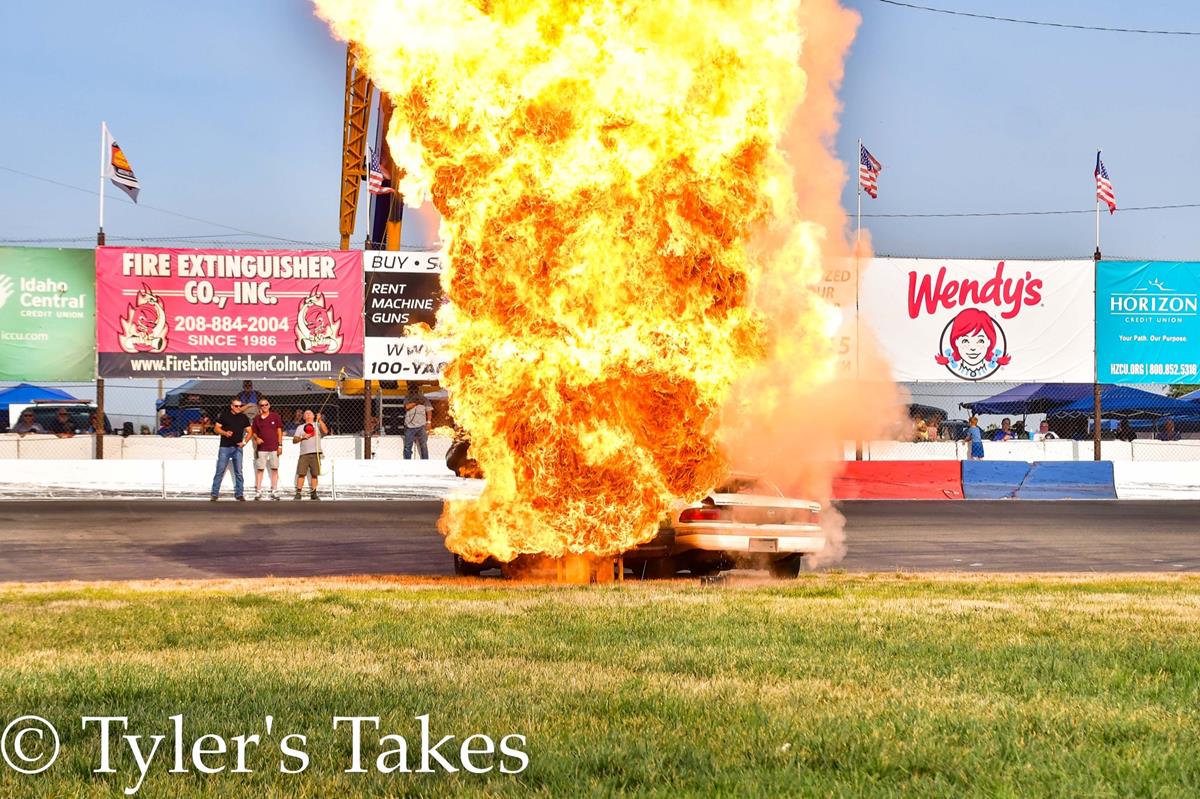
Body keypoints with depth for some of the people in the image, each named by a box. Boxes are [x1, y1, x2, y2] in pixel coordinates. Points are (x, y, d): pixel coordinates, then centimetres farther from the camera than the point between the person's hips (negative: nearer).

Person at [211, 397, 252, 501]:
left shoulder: (244, 418, 9)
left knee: (238, 472, 3)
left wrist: (244, 442, -3)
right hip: (224, 447, -2)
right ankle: (214, 494, -1)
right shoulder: (224, 415, 2)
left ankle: (239, 494, 9)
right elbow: (216, 428, 3)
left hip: (237, 448, 2)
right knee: (220, 471, -3)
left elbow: (249, 432, 12)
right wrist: (225, 433, -15)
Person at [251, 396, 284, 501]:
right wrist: (256, 439, -11)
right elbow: (254, 432, 11)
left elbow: (279, 431, 5)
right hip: (261, 448, 0)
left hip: (274, 448, 0)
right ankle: (258, 492, 2)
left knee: (275, 469, 2)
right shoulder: (257, 418, 6)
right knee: (260, 469, -1)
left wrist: (280, 445, 1)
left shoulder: (275, 416, 4)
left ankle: (274, 491, 7)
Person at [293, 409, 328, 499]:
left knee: (314, 474, 0)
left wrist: (320, 420, -7)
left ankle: (313, 494, 7)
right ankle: (298, 493, -7)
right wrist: (302, 437, -7)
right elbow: (294, 440, 11)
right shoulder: (300, 427, 18)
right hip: (304, 453, 0)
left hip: (315, 453, 0)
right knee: (301, 473, -8)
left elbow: (325, 431, -5)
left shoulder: (318, 425, 14)